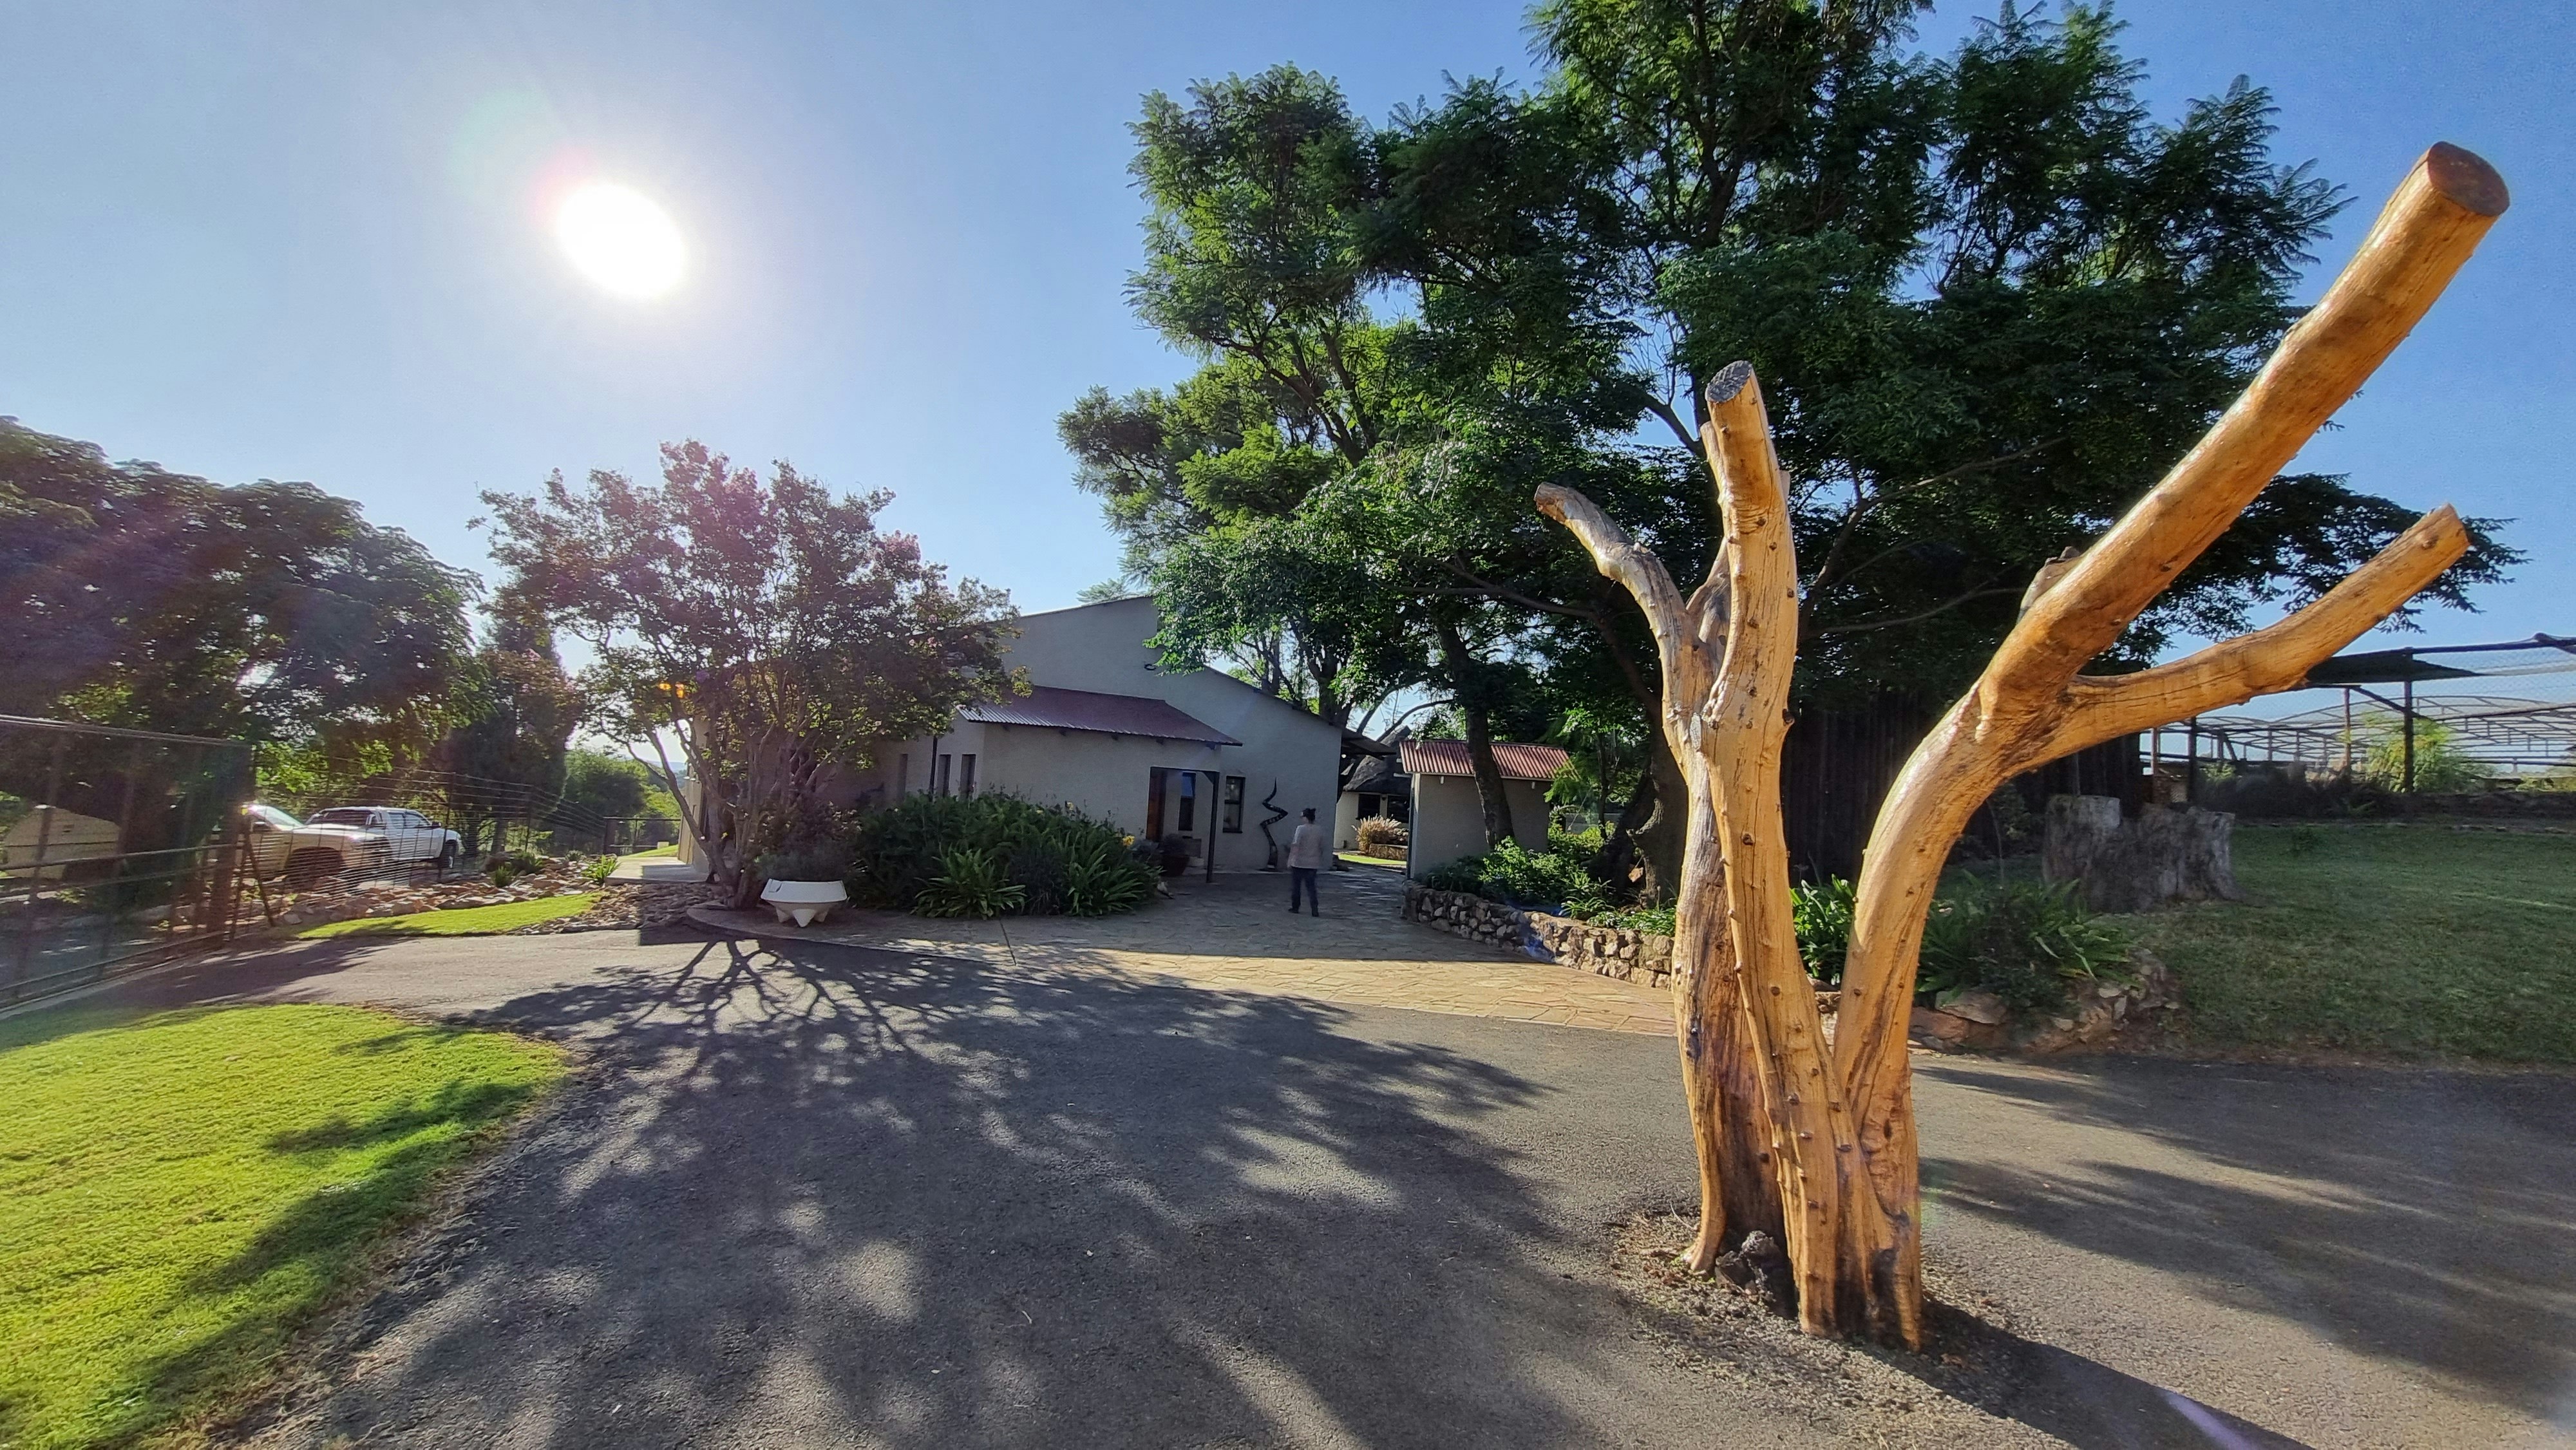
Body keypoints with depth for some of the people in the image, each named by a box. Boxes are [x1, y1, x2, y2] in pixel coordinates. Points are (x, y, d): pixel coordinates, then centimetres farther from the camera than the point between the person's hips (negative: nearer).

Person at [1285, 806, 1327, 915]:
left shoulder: (1301, 829, -13)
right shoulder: (1320, 830, 3)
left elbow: (1295, 846, -16)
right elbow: (1322, 848, 9)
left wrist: (1290, 860, -10)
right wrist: (1319, 860, 20)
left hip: (1299, 863, -4)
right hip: (1313, 864, 4)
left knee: (1296, 886, 11)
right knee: (1311, 887, 9)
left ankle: (1295, 908, 17)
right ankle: (1315, 909, -3)